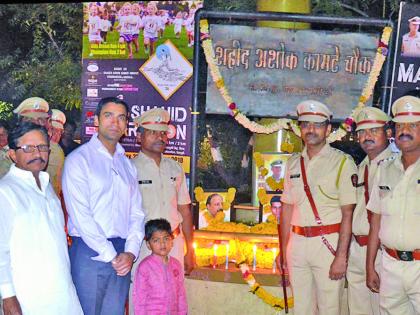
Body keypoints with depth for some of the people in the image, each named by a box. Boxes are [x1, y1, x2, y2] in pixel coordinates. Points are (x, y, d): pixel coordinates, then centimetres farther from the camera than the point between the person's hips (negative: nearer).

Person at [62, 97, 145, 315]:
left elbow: (137, 213, 10)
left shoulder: (127, 164, 14)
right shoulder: (78, 159, -6)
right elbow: (80, 215, -13)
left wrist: (130, 252, -5)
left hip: (122, 257, 6)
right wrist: (110, 255, -12)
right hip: (90, 253, -5)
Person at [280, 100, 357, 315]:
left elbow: (347, 214, -10)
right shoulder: (293, 162, 10)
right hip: (297, 242, 5)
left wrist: (341, 256, -15)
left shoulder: (342, 162, -6)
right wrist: (282, 249, 11)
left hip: (328, 243, -5)